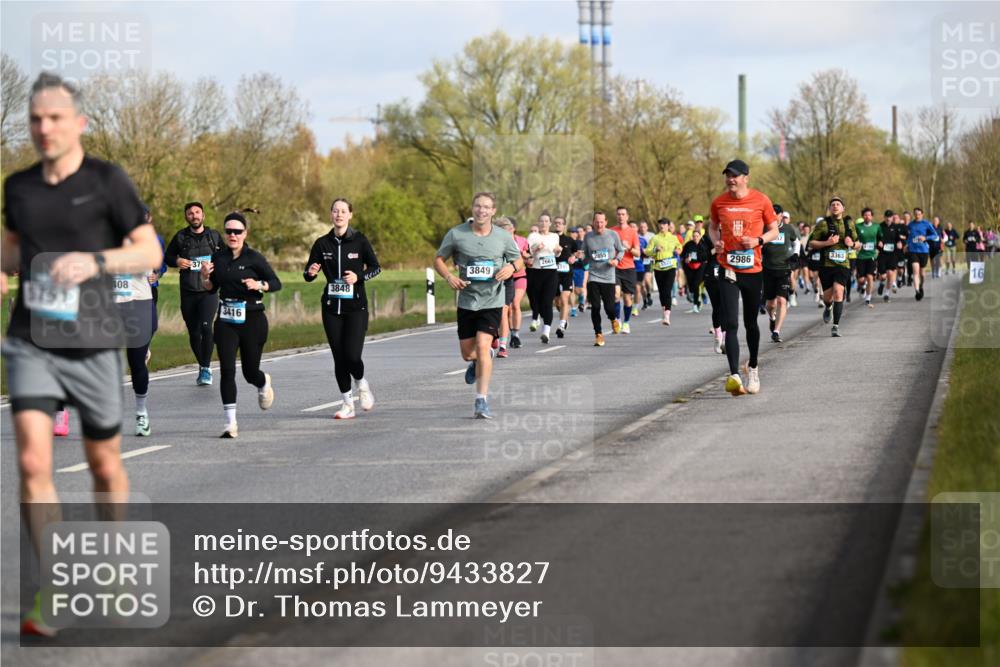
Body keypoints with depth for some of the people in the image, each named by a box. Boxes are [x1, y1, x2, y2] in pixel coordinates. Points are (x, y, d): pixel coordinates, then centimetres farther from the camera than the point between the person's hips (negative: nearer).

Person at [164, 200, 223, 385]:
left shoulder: (214, 236, 6)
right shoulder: (180, 237, 6)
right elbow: (167, 257, 15)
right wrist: (177, 261, -6)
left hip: (209, 291, -2)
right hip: (188, 292, 2)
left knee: (205, 326, -21)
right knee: (193, 332, 7)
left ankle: (206, 368, -13)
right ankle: (202, 366, 26)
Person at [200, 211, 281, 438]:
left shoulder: (254, 258, -8)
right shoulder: (218, 257, 5)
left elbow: (276, 283, -5)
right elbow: (212, 288, 15)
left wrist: (259, 285, -24)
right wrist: (205, 276, -5)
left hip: (252, 319, -3)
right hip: (226, 321, 3)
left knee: (250, 372, 7)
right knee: (226, 370, -9)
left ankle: (264, 383, 46)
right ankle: (230, 423, -6)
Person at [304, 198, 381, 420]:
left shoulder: (359, 241, -3)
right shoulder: (322, 243, 4)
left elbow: (375, 267, 3)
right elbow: (308, 274, 7)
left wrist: (359, 277, -15)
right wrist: (311, 272, -16)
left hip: (356, 306, -3)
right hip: (331, 307, 3)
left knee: (352, 355, -13)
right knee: (339, 357, 2)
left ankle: (362, 385, 19)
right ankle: (348, 404, 14)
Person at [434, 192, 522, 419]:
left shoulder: (503, 237, -2)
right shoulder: (456, 234, -4)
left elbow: (519, 261, 11)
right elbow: (439, 259, 5)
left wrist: (511, 267, -13)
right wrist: (449, 277, -14)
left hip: (492, 301, -2)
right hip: (466, 301, 2)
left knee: (483, 346, -17)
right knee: (467, 353, 10)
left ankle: (482, 401, -12)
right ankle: (478, 362, 49)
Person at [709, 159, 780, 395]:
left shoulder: (761, 201, -3)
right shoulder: (719, 202, 2)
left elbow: (774, 230, 5)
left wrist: (758, 240, -14)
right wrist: (716, 241, -3)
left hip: (753, 269, 0)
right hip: (728, 269, 0)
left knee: (751, 323, 14)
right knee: (730, 324, -13)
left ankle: (753, 367, 36)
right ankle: (734, 375, -20)